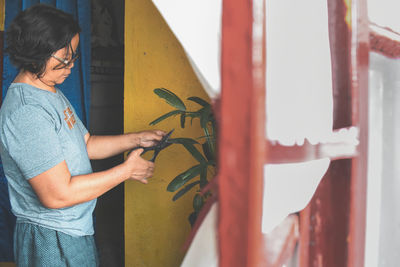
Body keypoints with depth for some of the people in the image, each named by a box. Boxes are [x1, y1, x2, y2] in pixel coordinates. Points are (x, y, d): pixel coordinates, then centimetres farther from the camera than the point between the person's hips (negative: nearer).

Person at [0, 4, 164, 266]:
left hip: (75, 228, 9)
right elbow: (58, 194, -28)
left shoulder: (52, 94, 7)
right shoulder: (26, 112, -26)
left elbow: (86, 144, 15)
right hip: (52, 242, -9)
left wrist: (136, 139, 3)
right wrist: (126, 170, -20)